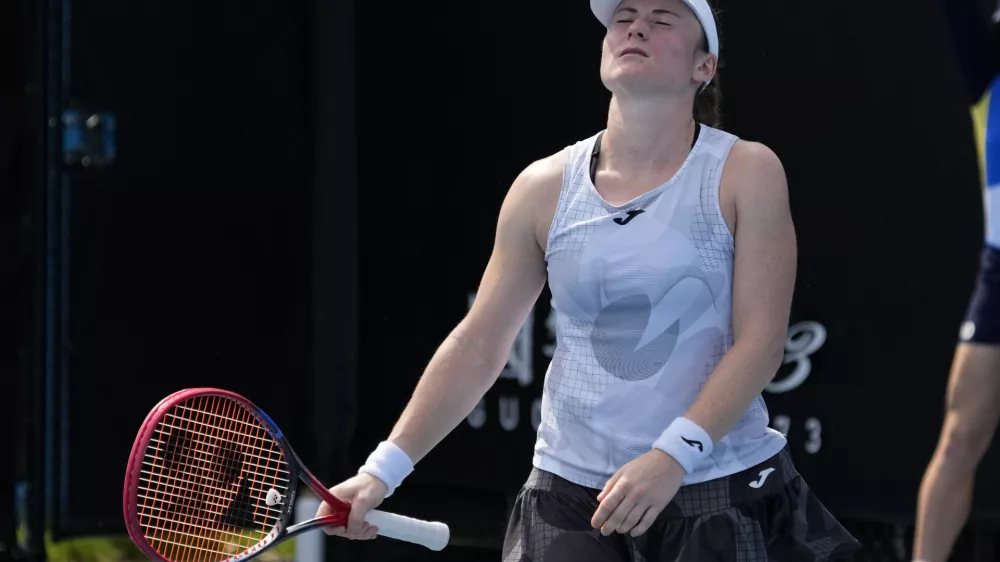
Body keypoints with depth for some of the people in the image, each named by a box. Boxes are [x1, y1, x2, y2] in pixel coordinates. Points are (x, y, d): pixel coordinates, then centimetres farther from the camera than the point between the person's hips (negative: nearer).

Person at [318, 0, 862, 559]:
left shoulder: (746, 173, -4)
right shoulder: (544, 188, 4)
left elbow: (760, 340, -10)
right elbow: (478, 345, 8)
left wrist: (672, 456, -23)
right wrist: (385, 469, 0)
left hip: (719, 495, -2)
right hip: (569, 500, 2)